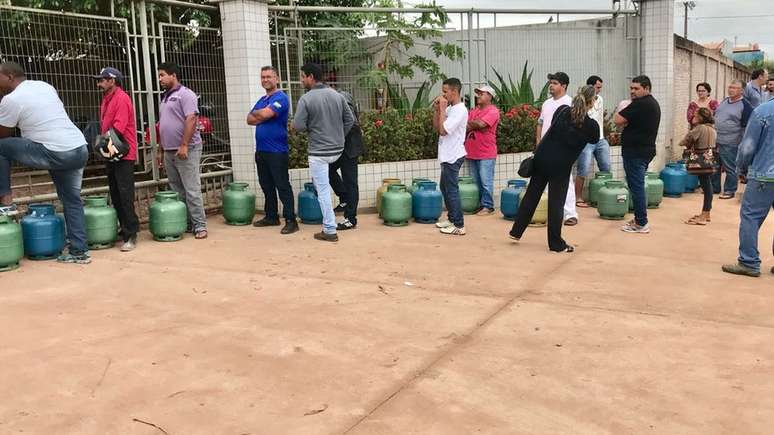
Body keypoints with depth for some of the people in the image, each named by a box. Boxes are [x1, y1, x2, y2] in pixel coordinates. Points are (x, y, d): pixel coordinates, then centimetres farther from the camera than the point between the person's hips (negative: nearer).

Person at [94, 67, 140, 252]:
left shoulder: (121, 98, -12)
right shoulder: (107, 99, 17)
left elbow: (119, 127, -21)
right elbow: (105, 125, 18)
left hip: (123, 154, -10)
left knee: (125, 195, -10)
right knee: (115, 195, 13)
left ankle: (130, 235, -8)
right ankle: (123, 230, 21)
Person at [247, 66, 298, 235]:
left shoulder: (281, 98, -9)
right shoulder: (262, 100, 18)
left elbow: (264, 114, -20)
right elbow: (250, 119, 10)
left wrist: (255, 113, 1)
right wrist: (261, 116, -8)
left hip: (277, 151, -9)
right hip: (261, 150, 9)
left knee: (283, 186, -7)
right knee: (266, 186, 15)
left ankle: (291, 221, -4)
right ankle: (271, 216, 26)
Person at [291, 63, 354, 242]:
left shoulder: (306, 99, -13)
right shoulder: (337, 96, 3)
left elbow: (298, 126, -14)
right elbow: (350, 120, 6)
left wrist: (310, 127, 7)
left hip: (318, 152, -6)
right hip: (337, 150, 6)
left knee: (323, 190, 0)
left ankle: (329, 231, 2)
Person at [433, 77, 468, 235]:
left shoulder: (460, 110, -16)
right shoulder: (449, 108, 11)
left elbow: (443, 130, -23)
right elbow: (436, 127, 14)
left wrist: (442, 108, -16)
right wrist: (436, 110, 3)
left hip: (453, 157, -10)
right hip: (447, 156, 10)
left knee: (452, 190, -6)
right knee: (445, 188, 18)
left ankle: (459, 225, 0)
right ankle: (452, 219, 29)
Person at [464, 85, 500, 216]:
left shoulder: (493, 111, -7)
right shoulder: (474, 111, 16)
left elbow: (481, 124, -20)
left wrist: (470, 123, -3)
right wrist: (476, 124, -8)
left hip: (486, 153, -7)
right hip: (471, 153, 7)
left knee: (486, 182, -4)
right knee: (475, 182, 11)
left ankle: (487, 206, 3)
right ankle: (478, 204, 19)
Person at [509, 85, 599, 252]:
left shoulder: (562, 110, 0)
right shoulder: (591, 125, -9)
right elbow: (594, 140, 12)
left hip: (542, 157, 4)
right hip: (561, 165, -4)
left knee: (531, 195, 15)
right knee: (556, 203, 4)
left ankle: (516, 231, 24)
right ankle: (556, 244, 13)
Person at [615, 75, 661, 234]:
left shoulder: (640, 104, -17)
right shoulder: (653, 103, 16)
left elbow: (618, 121, -19)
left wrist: (622, 109, -1)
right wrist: (627, 122, 9)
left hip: (635, 152, -10)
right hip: (647, 149, 10)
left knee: (636, 186, -6)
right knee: (638, 186, 16)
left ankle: (641, 224, -3)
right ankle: (640, 219, 22)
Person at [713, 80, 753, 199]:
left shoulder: (745, 105, -9)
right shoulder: (724, 101, 12)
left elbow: (746, 127, -10)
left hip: (730, 144, -7)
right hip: (715, 140, 7)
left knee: (730, 168, 1)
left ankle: (729, 190, 11)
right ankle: (714, 187, 26)